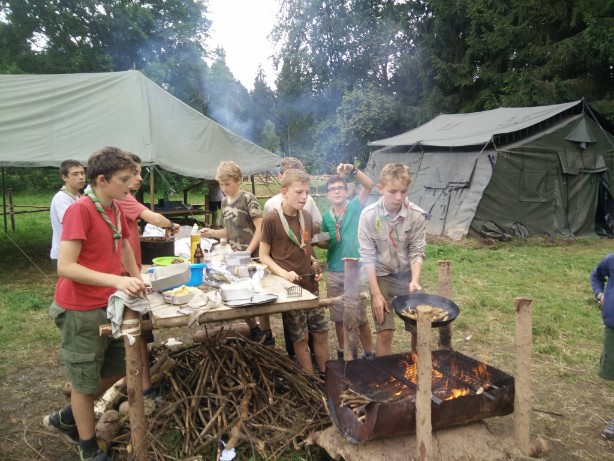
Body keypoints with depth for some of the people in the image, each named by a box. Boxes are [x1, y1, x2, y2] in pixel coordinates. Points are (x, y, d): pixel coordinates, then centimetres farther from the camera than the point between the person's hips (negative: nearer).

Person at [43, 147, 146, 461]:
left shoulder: (116, 209, 4)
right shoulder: (79, 210, -20)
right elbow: (65, 267, -26)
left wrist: (138, 281, 9)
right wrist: (116, 280, -34)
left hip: (108, 306, 8)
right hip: (81, 311, -8)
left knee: (116, 370, 20)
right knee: (86, 381, 10)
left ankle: (64, 420, 42)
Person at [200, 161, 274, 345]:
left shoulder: (248, 198, -12)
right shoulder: (225, 202, 9)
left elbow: (260, 228, -16)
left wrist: (247, 252, -21)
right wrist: (211, 232, -2)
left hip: (252, 255, -7)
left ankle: (267, 336, 16)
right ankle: (254, 332, 27)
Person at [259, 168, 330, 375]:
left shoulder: (306, 216, 5)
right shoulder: (271, 219, -13)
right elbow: (264, 256, -8)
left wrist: (314, 267, 1)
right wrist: (283, 273, -22)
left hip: (310, 284, 6)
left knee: (321, 332, 12)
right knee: (300, 338, 4)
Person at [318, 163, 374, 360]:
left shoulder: (355, 207, -8)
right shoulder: (327, 216, 4)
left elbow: (369, 185, -25)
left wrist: (352, 170, -39)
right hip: (334, 273, 4)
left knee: (360, 318, 5)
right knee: (339, 317, 15)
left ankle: (369, 354, 24)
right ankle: (342, 353, 32)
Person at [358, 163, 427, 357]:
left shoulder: (417, 215, -15)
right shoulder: (369, 215, -18)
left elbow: (417, 252, -8)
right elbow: (368, 257, -14)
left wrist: (415, 280, -24)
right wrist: (376, 293, -14)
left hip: (408, 274, 2)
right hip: (382, 275, -2)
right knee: (385, 332, -5)